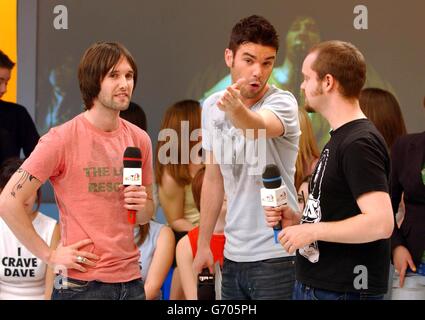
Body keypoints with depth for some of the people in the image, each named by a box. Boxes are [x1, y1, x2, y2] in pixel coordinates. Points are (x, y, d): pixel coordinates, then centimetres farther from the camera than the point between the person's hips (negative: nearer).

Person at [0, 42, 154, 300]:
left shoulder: (139, 139, 5)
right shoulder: (62, 139, -11)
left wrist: (142, 205, -7)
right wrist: (50, 255, -12)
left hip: (131, 280, 5)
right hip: (82, 285, -5)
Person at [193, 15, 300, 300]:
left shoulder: (282, 102, -13)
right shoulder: (212, 107, 4)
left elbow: (258, 127, -37)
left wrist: (237, 110, -59)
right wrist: (203, 244, 14)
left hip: (276, 254, -5)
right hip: (234, 254, 6)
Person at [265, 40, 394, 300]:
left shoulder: (359, 143, -17)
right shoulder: (340, 138, 14)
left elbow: (381, 223, -26)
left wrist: (312, 231, -18)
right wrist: (298, 219, 5)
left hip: (344, 291, -9)